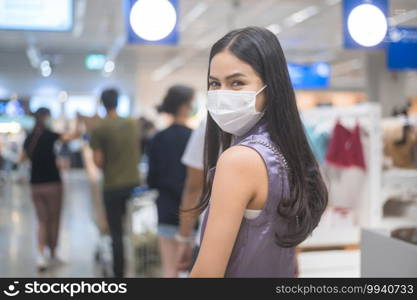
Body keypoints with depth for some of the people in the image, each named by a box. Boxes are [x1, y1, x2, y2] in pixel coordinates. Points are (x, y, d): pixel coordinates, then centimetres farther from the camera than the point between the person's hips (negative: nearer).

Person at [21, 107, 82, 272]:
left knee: (42, 221, 10)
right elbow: (75, 135, -22)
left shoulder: (29, 138, 5)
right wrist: (78, 122, -5)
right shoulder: (49, 135, -11)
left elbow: (22, 158, 21)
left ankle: (41, 255, -6)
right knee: (54, 220, 10)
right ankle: (52, 255, 20)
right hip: (52, 184, -4)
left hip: (35, 185, 5)